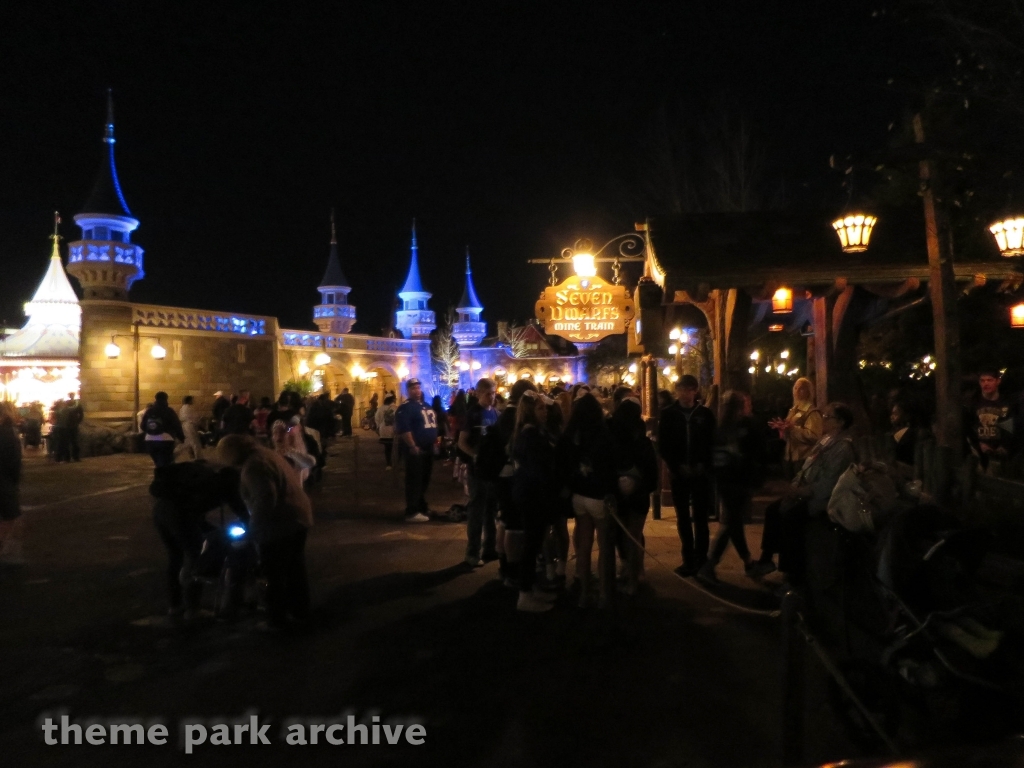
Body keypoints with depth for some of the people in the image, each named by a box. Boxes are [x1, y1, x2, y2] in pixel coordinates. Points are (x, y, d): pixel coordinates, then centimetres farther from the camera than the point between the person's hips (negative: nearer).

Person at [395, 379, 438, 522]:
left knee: (424, 480, 16)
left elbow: (433, 424, 26)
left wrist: (435, 438, 15)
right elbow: (403, 430, -21)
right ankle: (412, 512, -4)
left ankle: (422, 507, 27)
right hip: (416, 450, -9)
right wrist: (413, 447, -23)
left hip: (428, 448, 9)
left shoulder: (427, 406, 16)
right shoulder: (405, 408, -12)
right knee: (414, 481, -7)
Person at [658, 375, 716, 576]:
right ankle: (689, 560, 16)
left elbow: (712, 442, 2)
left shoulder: (705, 413, 2)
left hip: (701, 473, -1)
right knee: (683, 518, 7)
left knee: (701, 518, 2)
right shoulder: (669, 414, 1)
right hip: (679, 473, 1)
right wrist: (676, 466, -10)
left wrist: (704, 465, -11)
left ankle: (701, 560, 8)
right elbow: (663, 444, 0)